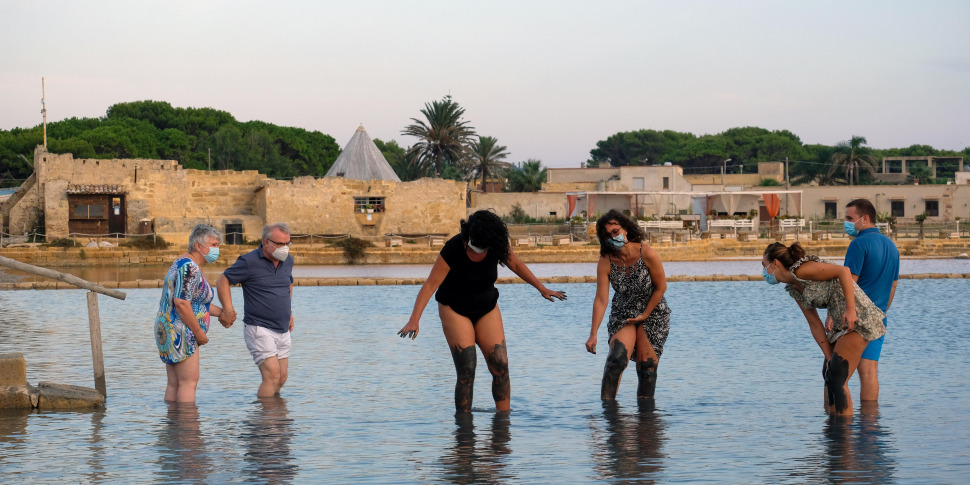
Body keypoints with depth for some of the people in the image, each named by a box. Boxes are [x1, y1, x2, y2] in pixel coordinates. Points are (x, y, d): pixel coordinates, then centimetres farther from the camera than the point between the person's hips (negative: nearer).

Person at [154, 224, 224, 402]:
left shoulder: (183, 263, 17)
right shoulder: (190, 267, -16)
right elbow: (181, 303, -24)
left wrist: (221, 312, 19)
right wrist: (199, 332, -18)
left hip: (167, 330, 10)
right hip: (180, 332, -10)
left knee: (174, 384, 9)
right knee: (189, 381, -9)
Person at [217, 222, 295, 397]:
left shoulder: (287, 260, 8)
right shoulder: (249, 262, -12)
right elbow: (223, 281, -6)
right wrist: (228, 310, -15)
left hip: (283, 331, 7)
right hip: (259, 329, -7)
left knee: (281, 379, 8)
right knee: (272, 375, -17)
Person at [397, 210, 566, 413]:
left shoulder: (497, 246, -14)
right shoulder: (453, 249, -26)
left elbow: (516, 265, 7)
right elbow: (430, 284, -28)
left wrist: (541, 288, 13)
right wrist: (414, 320, -37)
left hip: (487, 309, 4)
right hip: (455, 310, -4)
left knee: (501, 367, -7)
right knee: (466, 372, -14)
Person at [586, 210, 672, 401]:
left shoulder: (647, 254, -20)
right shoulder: (605, 263, -14)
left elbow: (661, 287, -9)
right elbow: (601, 299, -16)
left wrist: (644, 315, -8)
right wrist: (593, 334, -21)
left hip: (653, 313, -1)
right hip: (622, 314, 1)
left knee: (646, 366, -5)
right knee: (616, 357, -19)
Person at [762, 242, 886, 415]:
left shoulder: (801, 270, -13)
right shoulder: (794, 289, 14)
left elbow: (843, 271, -21)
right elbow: (815, 325, 13)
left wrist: (850, 309, -26)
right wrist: (829, 357, 5)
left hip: (857, 317, -10)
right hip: (841, 324, 10)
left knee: (837, 380, -13)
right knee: (828, 375, 16)